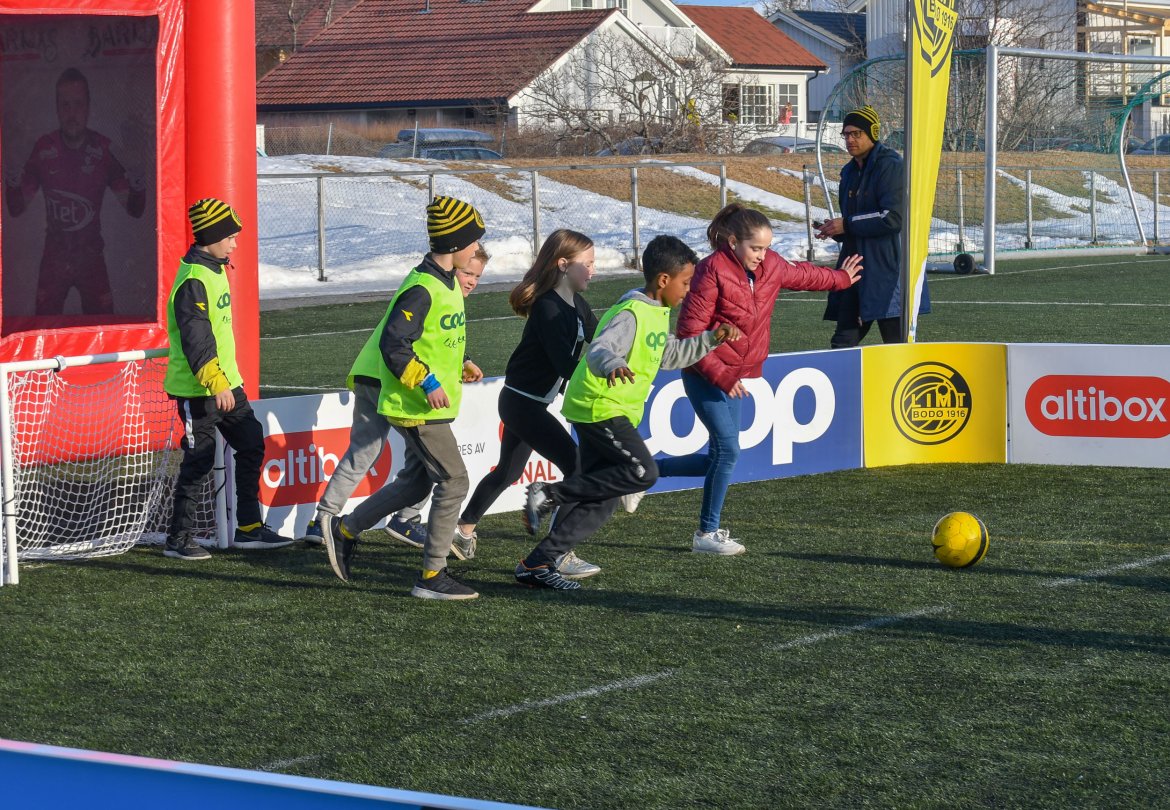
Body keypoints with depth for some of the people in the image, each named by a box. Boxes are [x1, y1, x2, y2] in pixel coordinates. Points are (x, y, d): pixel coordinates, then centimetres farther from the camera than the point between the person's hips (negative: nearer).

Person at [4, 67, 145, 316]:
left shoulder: (104, 149, -8)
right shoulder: (43, 148, -6)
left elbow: (134, 210, -4)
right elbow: (17, 208, 1)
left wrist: (137, 180, -24)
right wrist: (13, 180, -18)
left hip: (92, 255, -1)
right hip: (54, 255, 1)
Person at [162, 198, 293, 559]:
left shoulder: (215, 270, 13)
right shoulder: (193, 281, -18)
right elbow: (196, 339, -25)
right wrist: (215, 383, -30)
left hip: (226, 383, 10)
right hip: (197, 389, -10)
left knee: (251, 446, 11)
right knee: (199, 460, -5)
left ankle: (249, 528, 18)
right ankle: (178, 539, 5)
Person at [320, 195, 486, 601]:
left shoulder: (446, 283, 11)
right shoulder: (421, 289, -21)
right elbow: (392, 345, -25)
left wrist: (460, 366, 12)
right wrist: (427, 382, -25)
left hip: (428, 405, 10)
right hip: (418, 409, -10)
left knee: (415, 483, 17)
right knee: (453, 481, -7)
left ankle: (343, 529, 29)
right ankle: (432, 575, 0)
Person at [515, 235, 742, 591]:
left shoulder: (657, 315, 14)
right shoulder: (630, 314, -17)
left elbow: (670, 354, 30)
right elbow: (599, 351, -31)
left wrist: (711, 339, 21)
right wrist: (611, 366, -54)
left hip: (615, 412, 10)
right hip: (600, 408, -10)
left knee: (601, 500, 6)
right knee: (643, 472, -21)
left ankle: (537, 564, 7)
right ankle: (550, 494, -15)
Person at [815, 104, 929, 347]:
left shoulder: (890, 166, -10)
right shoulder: (850, 171, 16)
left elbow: (894, 218, -21)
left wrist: (847, 225, -15)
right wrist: (834, 230, 3)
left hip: (888, 268, -8)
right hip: (855, 267, 8)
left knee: (896, 342, -2)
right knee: (843, 341, 7)